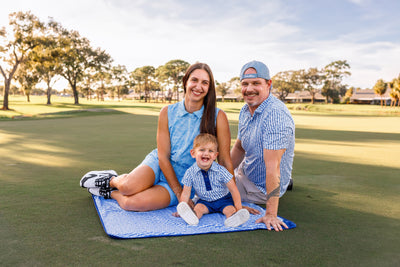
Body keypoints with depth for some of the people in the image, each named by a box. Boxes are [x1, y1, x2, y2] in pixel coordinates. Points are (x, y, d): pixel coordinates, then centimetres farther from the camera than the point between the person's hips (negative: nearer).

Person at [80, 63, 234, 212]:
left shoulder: (218, 117, -12)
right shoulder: (167, 112, -7)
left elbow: (225, 161, -9)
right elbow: (163, 157, -9)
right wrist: (180, 194, -16)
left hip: (183, 182, -1)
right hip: (159, 166, 2)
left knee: (131, 203, -26)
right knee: (128, 187, -30)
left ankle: (112, 193, 10)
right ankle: (113, 180, 7)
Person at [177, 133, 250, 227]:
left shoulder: (220, 171, -19)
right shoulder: (190, 173, -15)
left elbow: (233, 189, -16)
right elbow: (186, 193, -7)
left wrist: (239, 208, -20)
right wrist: (182, 209, -16)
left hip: (223, 199, -2)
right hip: (204, 201, 2)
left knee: (229, 210, -29)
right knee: (198, 208, -27)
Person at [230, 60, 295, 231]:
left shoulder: (276, 115, -31)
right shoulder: (245, 110, -1)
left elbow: (272, 165, -35)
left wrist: (271, 214, -35)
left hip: (261, 188, -8)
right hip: (244, 174, 9)